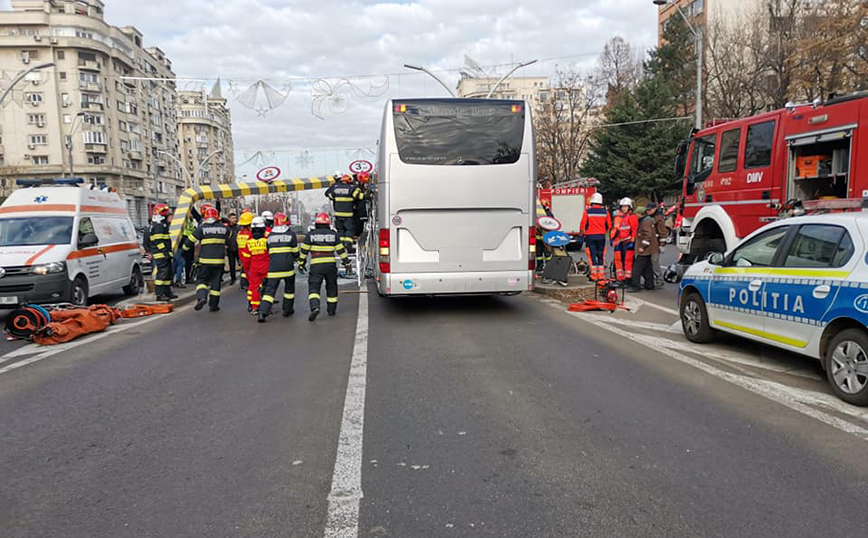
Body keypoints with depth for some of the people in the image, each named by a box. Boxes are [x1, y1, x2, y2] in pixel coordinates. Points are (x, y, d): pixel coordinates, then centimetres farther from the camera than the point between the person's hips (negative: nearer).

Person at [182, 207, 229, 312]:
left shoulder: (202, 228, -4)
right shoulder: (224, 228, 5)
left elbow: (190, 241, 3)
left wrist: (185, 248, 22)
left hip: (205, 260, -2)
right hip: (219, 260, 2)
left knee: (202, 279, 10)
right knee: (216, 282, 9)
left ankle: (201, 297, -16)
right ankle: (213, 305, 12)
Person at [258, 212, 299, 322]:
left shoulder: (270, 235, 7)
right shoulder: (291, 234, -2)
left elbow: (269, 252, 14)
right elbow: (295, 251, 3)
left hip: (273, 267, 2)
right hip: (287, 266, -2)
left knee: (270, 289, 1)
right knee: (289, 288, 18)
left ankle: (263, 312, -13)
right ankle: (287, 310, 24)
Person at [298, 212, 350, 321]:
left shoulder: (311, 235, 1)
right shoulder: (333, 234, 4)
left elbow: (304, 250, 3)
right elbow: (340, 250, 6)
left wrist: (301, 263, 15)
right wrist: (347, 262, 16)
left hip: (316, 265, -2)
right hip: (331, 265, 2)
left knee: (314, 287, -2)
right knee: (331, 287, 16)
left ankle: (315, 307, -25)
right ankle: (332, 310, 23)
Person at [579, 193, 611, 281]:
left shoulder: (587, 211, -7)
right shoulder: (605, 212, 1)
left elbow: (582, 225, -5)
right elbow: (609, 226, 6)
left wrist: (583, 234, 9)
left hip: (590, 237, -2)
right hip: (601, 237, 3)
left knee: (592, 256, 1)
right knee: (601, 256, 10)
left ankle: (594, 276, 0)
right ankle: (601, 276, 11)